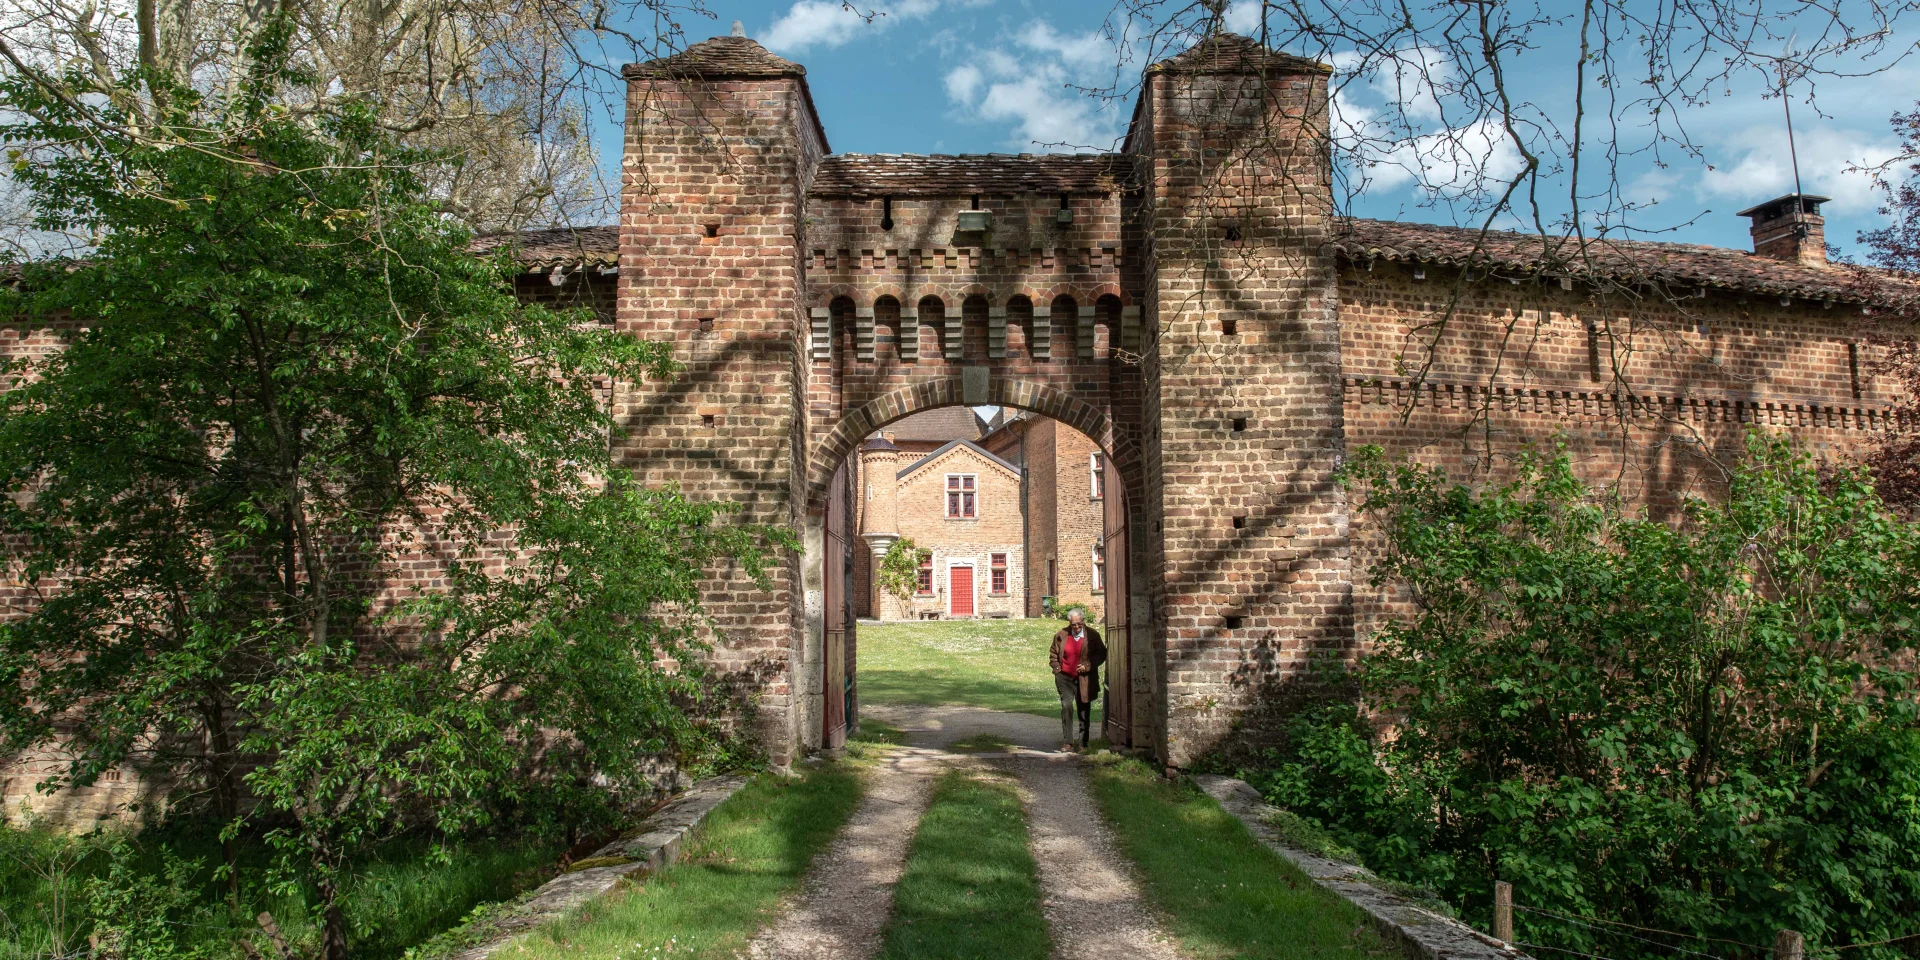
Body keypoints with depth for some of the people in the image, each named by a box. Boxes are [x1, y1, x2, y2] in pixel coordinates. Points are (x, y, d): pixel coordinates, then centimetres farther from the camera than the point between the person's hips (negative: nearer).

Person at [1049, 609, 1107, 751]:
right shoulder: (1061, 635, 1)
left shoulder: (1093, 635, -3)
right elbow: (1053, 655, 12)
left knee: (1084, 711, 7)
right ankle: (1067, 742, -2)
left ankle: (1084, 743, 16)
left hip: (1085, 679, 0)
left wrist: (1088, 665, -11)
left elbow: (1102, 654, 1)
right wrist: (1057, 669, -1)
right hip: (1065, 678, 0)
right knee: (1066, 707, -8)